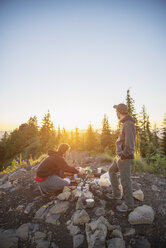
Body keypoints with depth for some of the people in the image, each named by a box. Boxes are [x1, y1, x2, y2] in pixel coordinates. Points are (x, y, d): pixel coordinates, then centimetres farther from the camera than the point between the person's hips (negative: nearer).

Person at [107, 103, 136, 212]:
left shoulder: (129, 124, -22)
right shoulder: (126, 123, 9)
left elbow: (130, 144, -30)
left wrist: (123, 156, -18)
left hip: (125, 158, -10)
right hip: (120, 156, 10)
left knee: (125, 181, 6)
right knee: (112, 171, 23)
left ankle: (129, 205, 27)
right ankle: (116, 194, 38)